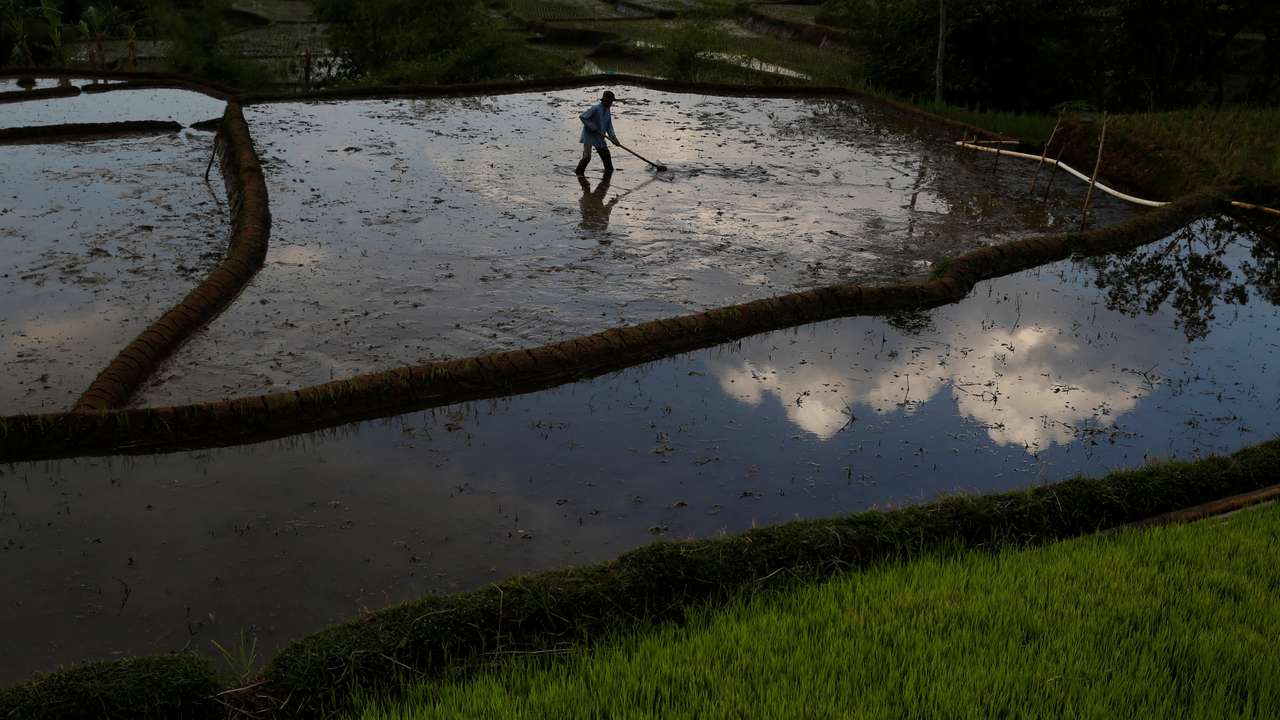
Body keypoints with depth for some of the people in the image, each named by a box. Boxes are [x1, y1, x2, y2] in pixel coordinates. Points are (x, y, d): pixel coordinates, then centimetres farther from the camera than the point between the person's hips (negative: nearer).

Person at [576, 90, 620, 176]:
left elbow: (609, 127, 8)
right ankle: (579, 172, -2)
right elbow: (582, 117, -22)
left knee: (605, 153, 16)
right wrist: (592, 127, -21)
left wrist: (614, 138, -6)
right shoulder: (595, 108, -19)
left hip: (599, 137, 8)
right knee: (587, 156, -16)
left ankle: (609, 169, 35)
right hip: (589, 135, -8)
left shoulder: (607, 112, 6)